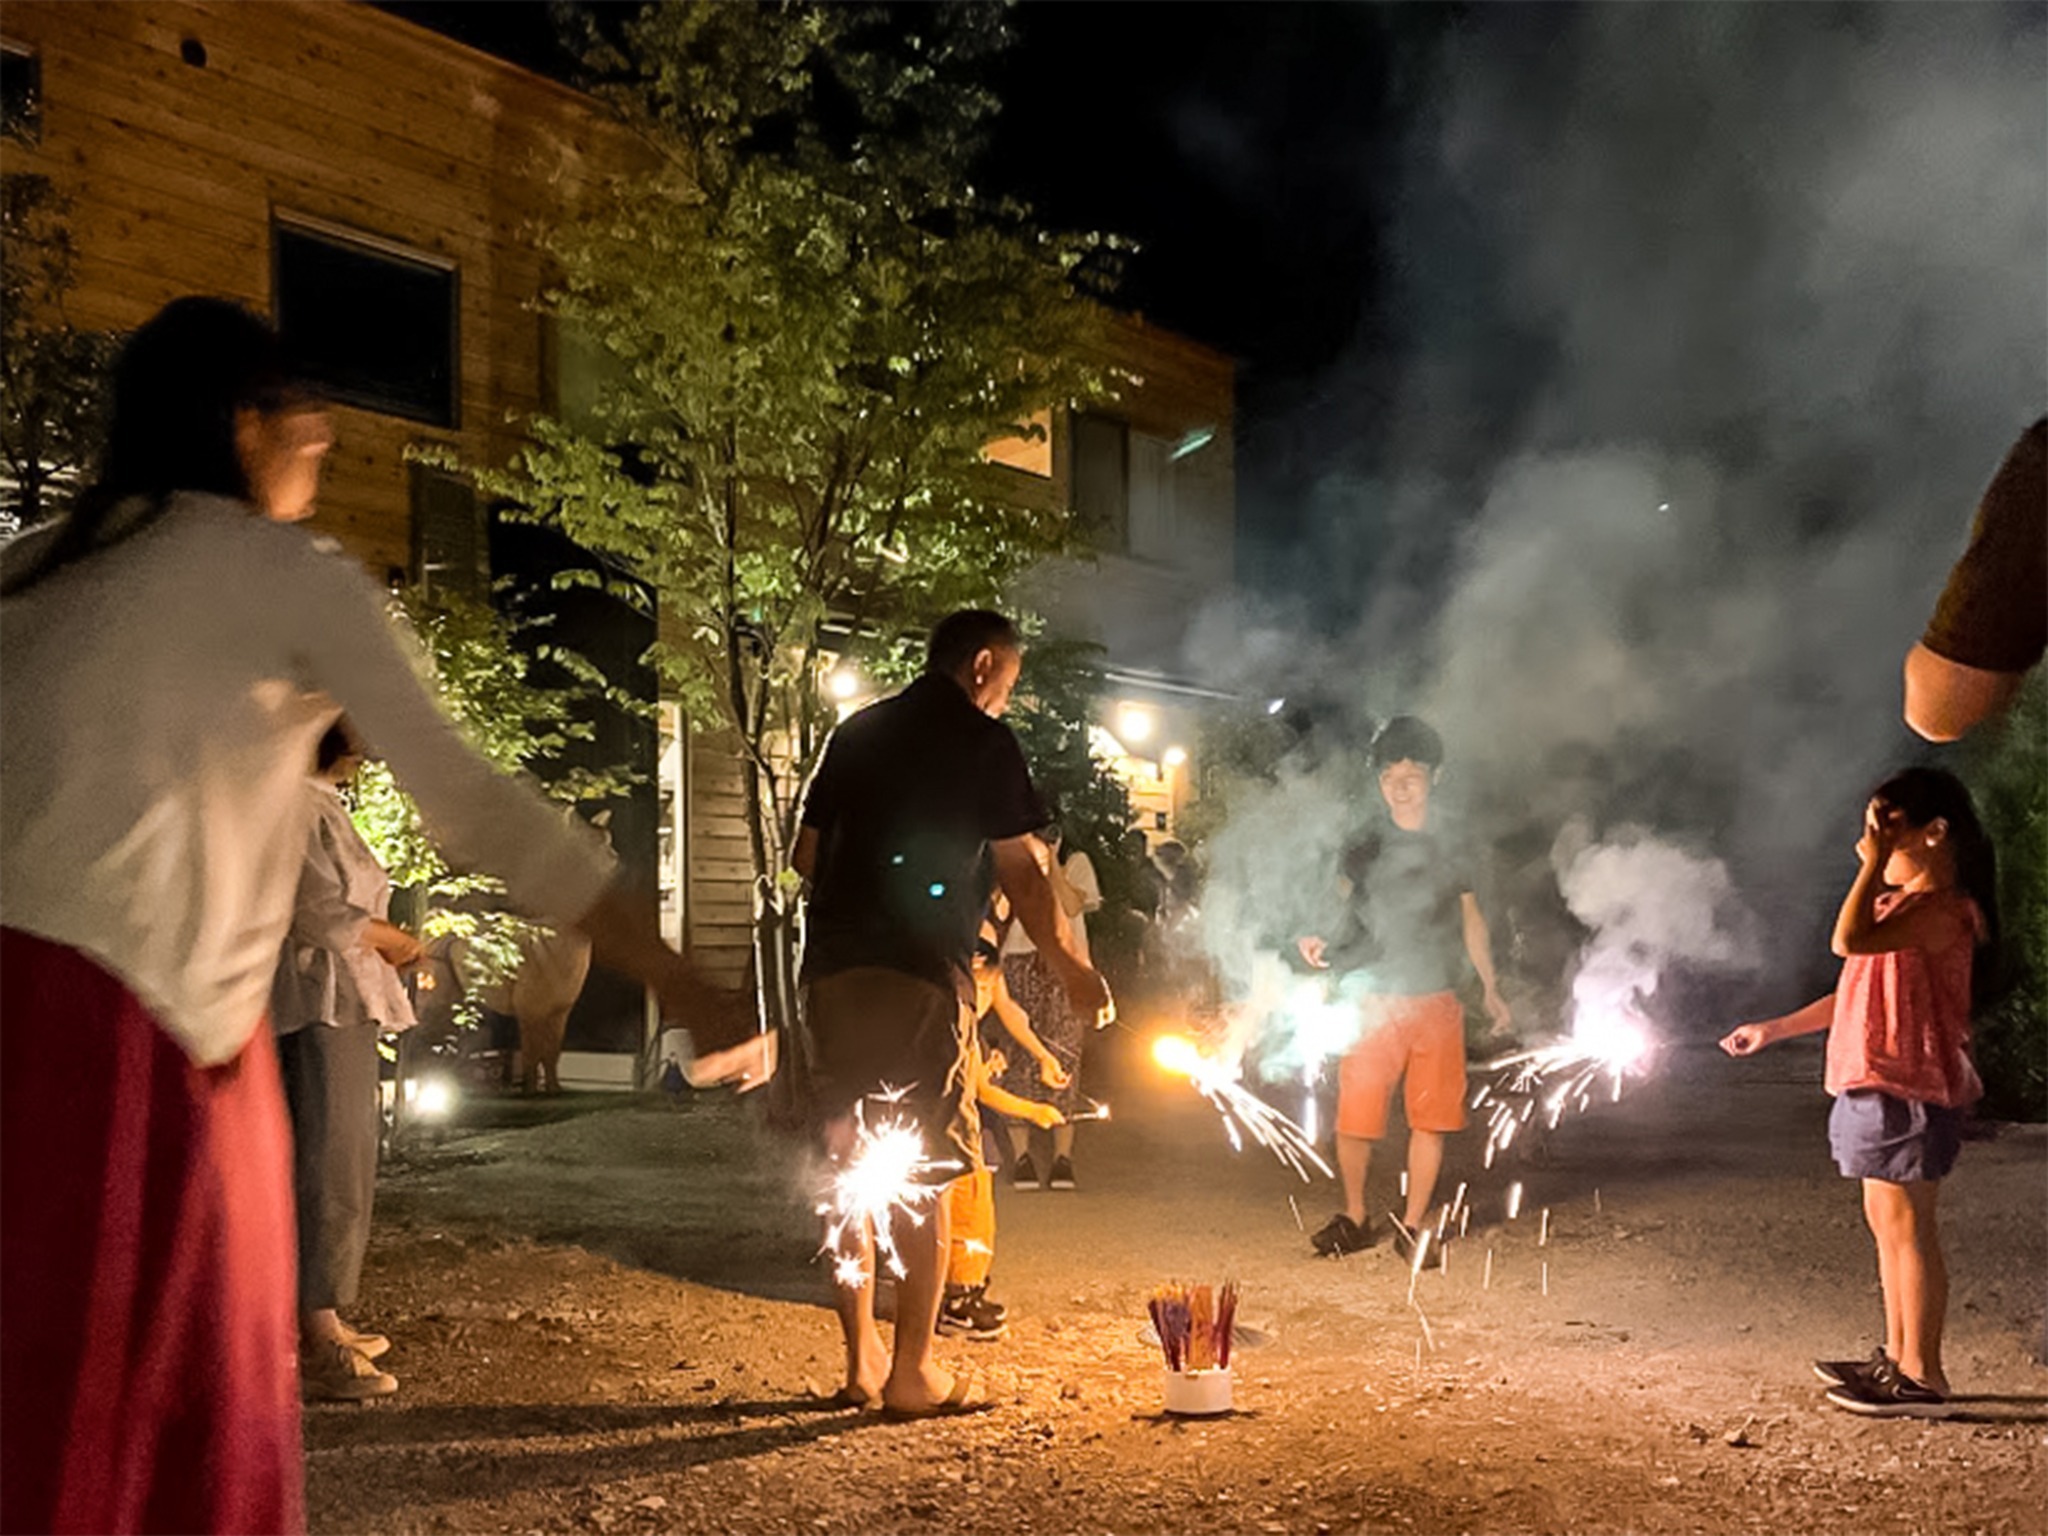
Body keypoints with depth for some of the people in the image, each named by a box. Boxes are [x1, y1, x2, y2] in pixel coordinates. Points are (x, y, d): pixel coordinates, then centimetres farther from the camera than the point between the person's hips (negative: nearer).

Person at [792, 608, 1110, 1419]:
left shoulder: (857, 731, 17)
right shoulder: (982, 741, 1)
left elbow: (807, 855, 20)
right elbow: (1019, 873, -1)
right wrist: (1071, 968, 11)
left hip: (832, 965, 6)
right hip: (921, 970, -6)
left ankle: (861, 1361, 17)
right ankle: (912, 1372, 3)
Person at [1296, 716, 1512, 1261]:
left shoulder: (1451, 848, 8)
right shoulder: (1364, 848, 3)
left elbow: (1471, 920, 17)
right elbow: (1352, 919, 3)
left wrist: (1490, 990, 19)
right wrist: (1325, 946, -19)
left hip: (1437, 1002, 2)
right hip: (1375, 1001, -1)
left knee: (1431, 1118, 2)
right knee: (1355, 1118, -4)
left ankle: (1411, 1227, 14)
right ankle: (1354, 1219, 16)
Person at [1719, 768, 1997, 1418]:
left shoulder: (1942, 908, -16)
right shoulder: (1900, 903, 17)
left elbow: (1849, 940, -31)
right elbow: (1856, 993, 22)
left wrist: (1875, 862, -24)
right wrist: (1774, 1030, 21)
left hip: (1909, 1089, -10)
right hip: (1875, 1086, 10)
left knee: (1906, 1225, -6)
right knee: (1887, 1221, 15)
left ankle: (1922, 1377, 0)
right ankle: (1897, 1356, 25)